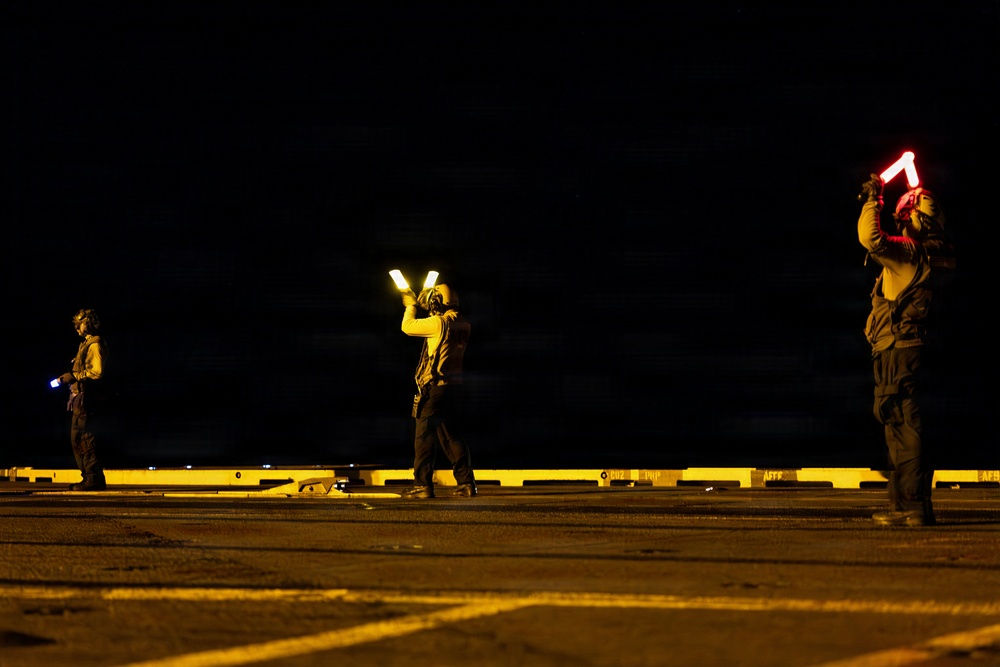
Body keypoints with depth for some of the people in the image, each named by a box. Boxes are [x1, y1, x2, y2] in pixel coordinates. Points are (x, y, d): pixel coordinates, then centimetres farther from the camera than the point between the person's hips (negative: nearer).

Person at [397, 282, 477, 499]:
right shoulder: (462, 325, 8)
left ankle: (422, 485, -4)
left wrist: (410, 306, 14)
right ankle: (466, 483, 8)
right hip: (455, 389, 7)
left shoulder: (439, 323, -14)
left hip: (435, 388, -7)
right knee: (453, 436, 13)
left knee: (424, 436, -2)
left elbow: (408, 327, -3)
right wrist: (415, 307, 26)